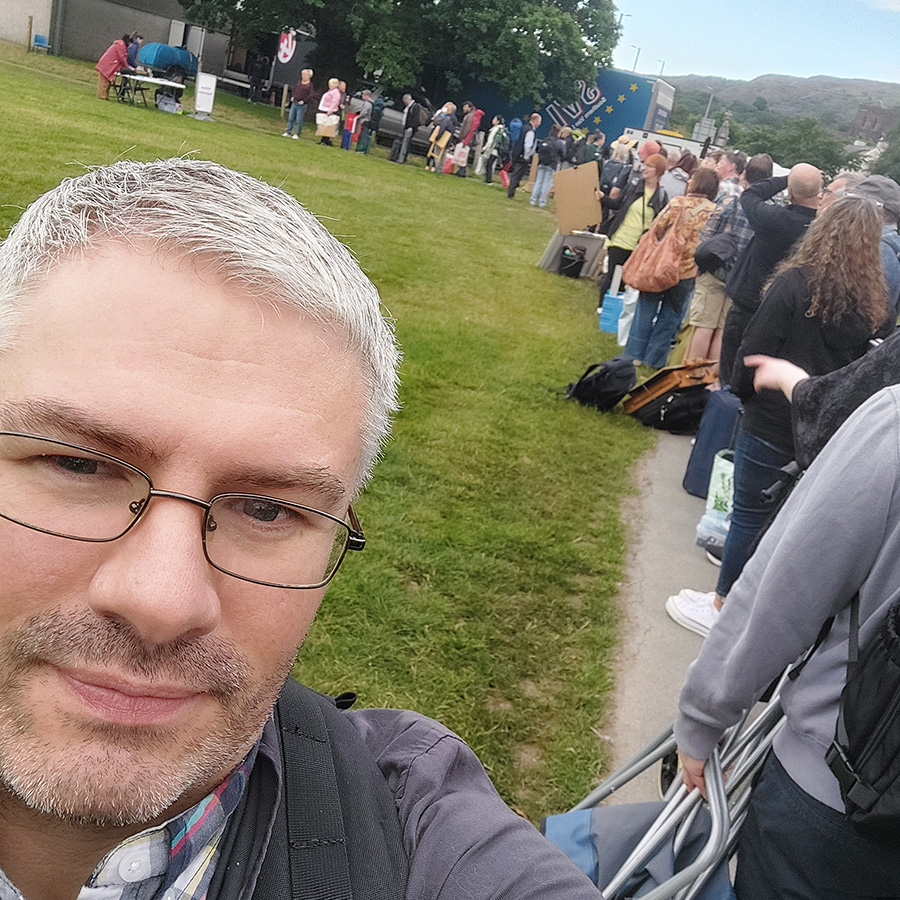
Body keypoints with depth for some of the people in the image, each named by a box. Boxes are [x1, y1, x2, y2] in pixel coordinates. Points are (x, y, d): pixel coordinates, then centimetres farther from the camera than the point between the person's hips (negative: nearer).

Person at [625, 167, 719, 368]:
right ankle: (655, 359, 18)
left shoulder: (678, 203, -8)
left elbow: (655, 230, -6)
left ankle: (636, 354, 19)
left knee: (647, 310, 13)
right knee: (670, 316, 13)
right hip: (688, 272, 1)